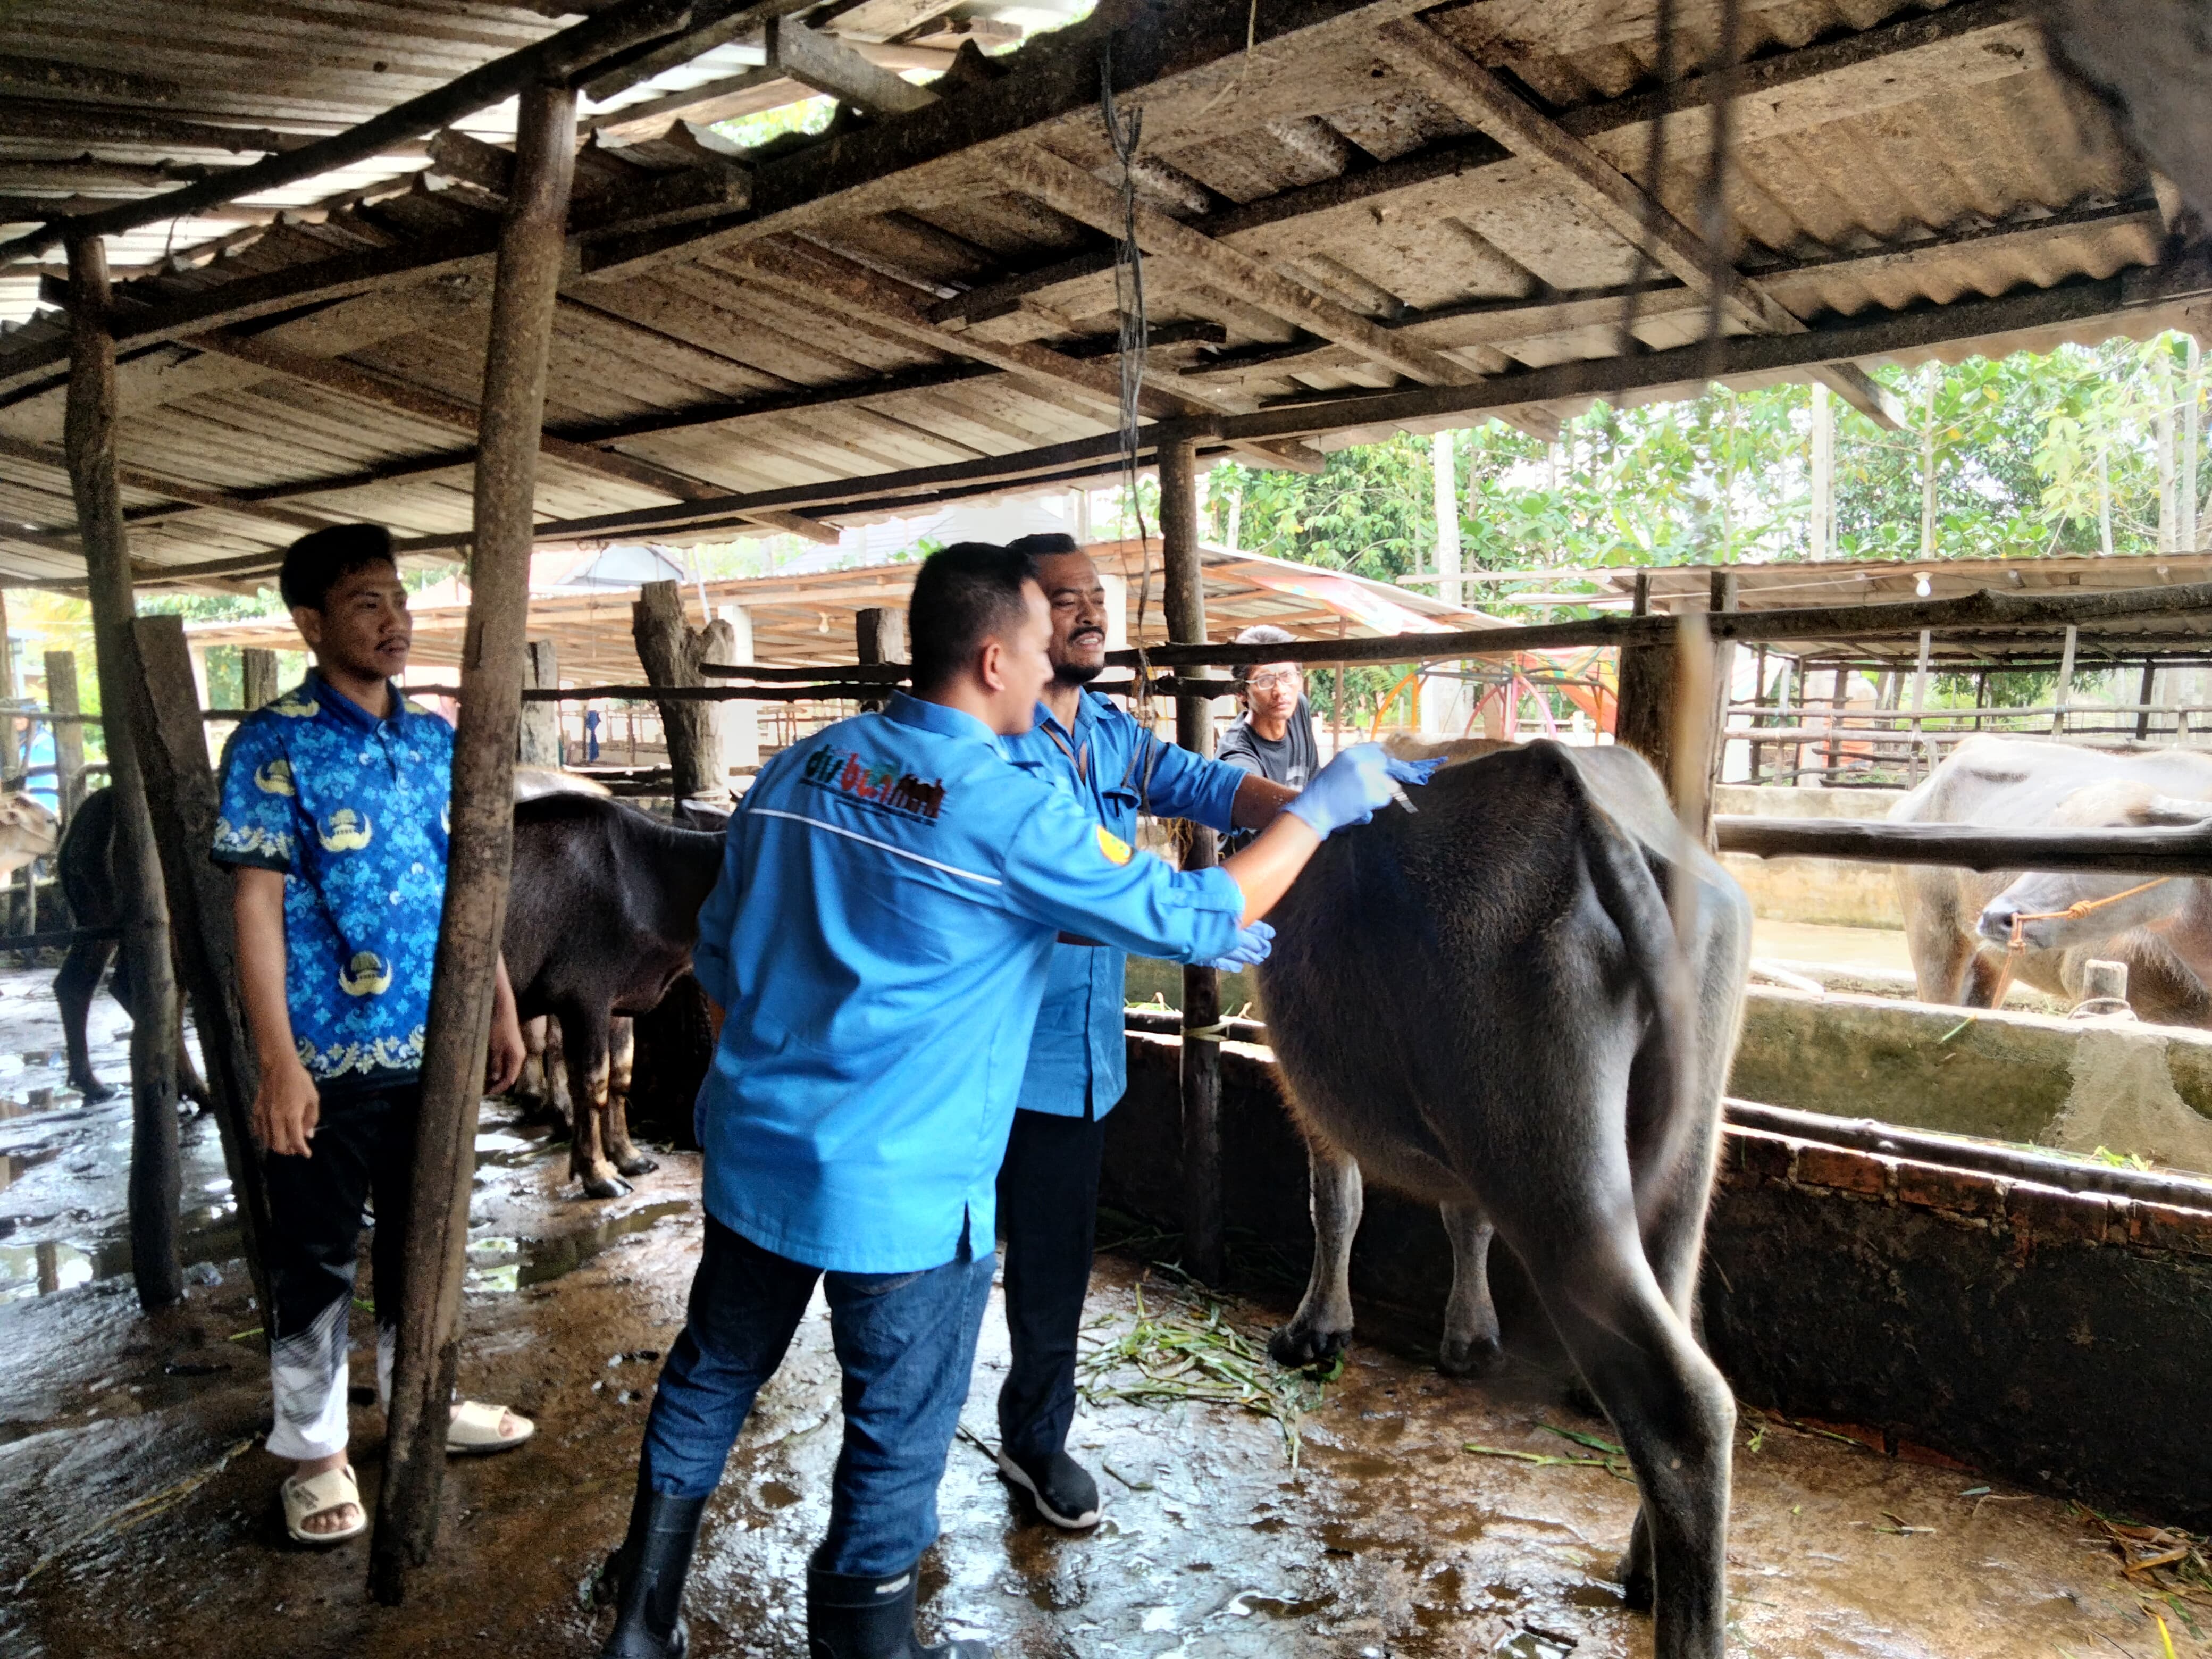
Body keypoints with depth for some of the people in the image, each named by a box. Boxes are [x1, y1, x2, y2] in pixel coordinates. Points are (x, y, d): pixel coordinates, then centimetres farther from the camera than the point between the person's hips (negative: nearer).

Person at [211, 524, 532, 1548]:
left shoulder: (438, 740, 6)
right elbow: (257, 906, -12)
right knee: (317, 1259, 9)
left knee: (421, 1236, 19)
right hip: (330, 1057, -5)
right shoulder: (273, 745, -10)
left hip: (432, 1047, 5)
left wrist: (501, 1006, 11)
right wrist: (278, 1062, -17)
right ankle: (316, 1450, 26)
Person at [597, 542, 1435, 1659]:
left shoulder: (800, 769, 1)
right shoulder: (1012, 815, -18)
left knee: (712, 1378, 24)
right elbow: (1198, 918, -10)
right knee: (897, 1438, 13)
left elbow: (718, 957, 9)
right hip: (901, 1192, -7)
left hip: (754, 1150, 7)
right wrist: (1324, 808, 2)